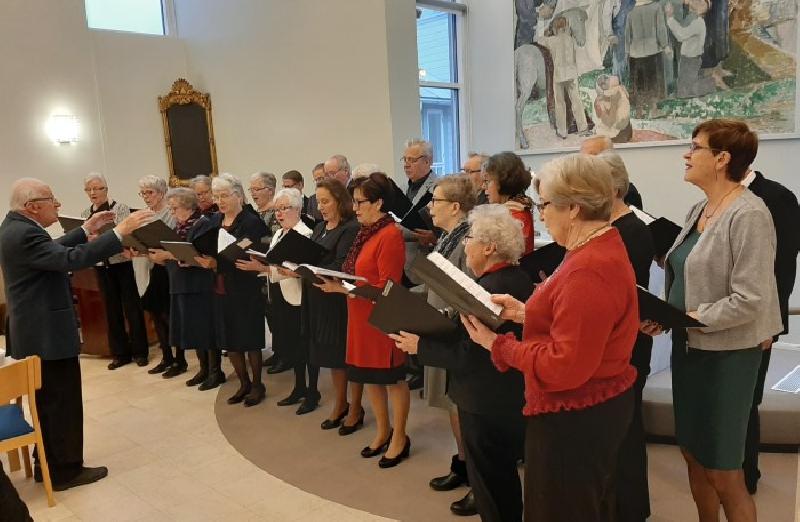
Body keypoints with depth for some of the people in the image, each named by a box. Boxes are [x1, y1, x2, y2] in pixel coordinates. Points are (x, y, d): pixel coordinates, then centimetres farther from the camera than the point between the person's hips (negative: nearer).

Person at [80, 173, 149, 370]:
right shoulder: (86, 214, 10)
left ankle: (139, 351, 11)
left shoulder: (120, 208, -5)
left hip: (121, 263, -4)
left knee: (131, 306, 1)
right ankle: (120, 353, 18)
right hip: (101, 265, 5)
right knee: (112, 309, 9)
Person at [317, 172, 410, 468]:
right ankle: (383, 431, 36)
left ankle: (399, 439, 24)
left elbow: (385, 287, -20)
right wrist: (335, 281, -1)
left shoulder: (390, 235, -18)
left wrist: (343, 288, -23)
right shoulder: (366, 232, 9)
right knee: (368, 375, 18)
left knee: (392, 378, 7)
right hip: (361, 316, 9)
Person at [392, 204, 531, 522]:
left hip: (487, 403, -9)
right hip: (510, 396, 9)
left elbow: (468, 355, -26)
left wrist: (420, 346, -16)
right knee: (504, 477, 26)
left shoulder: (490, 289, -27)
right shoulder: (518, 279, 2)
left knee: (490, 485, 11)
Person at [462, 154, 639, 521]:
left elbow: (564, 366, -28)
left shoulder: (588, 271, -28)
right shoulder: (603, 247, 7)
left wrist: (497, 344, -20)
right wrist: (525, 313, 4)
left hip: (575, 418, -10)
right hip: (597, 406, 10)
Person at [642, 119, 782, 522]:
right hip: (689, 347, 8)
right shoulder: (699, 209, 8)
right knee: (693, 455, 19)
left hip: (725, 354, -8)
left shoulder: (748, 215, -18)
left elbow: (749, 301, -22)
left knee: (723, 472, 6)